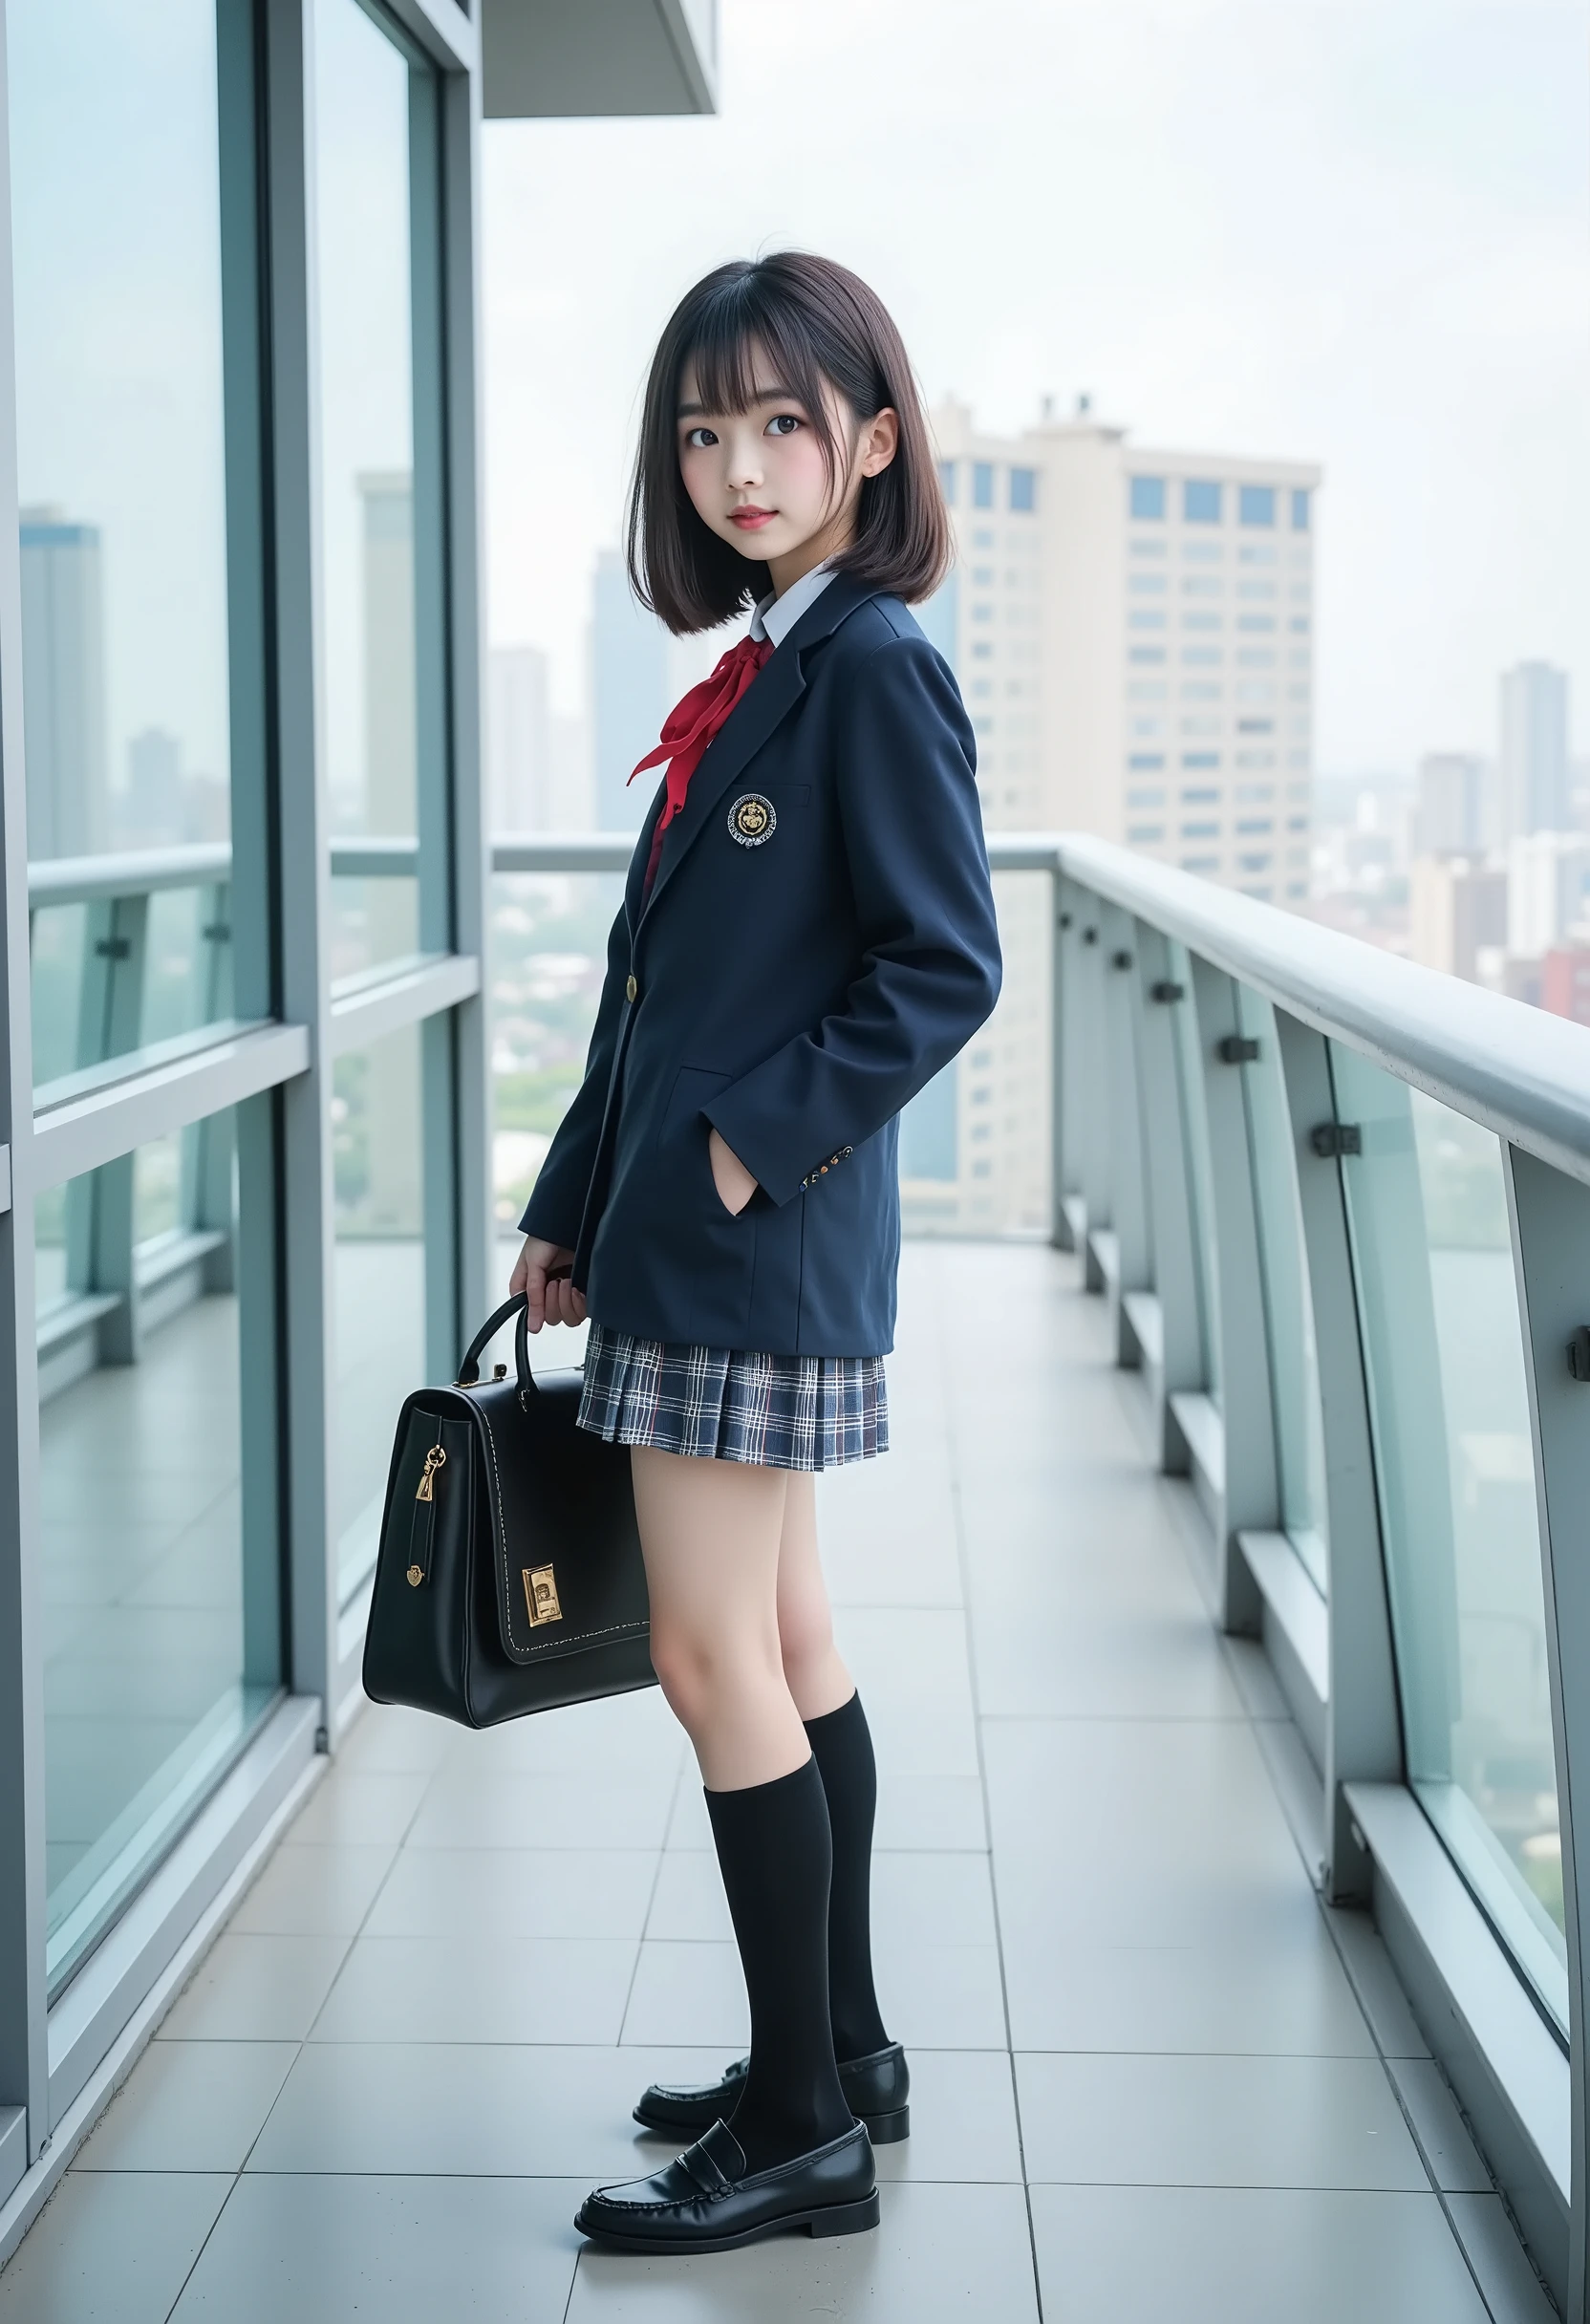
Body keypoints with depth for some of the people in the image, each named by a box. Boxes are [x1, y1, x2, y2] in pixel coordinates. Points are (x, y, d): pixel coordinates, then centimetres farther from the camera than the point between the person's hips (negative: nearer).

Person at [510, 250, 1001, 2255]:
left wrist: (756, 1146, -17)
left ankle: (802, 2132, 6)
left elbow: (943, 967, -17)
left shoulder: (874, 664, -12)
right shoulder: (756, 673, 15)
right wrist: (572, 1206, 16)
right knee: (784, 1651, 14)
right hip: (690, 1241, 9)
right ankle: (839, 2059, 26)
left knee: (719, 1662, -5)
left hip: (763, 1243, -9)